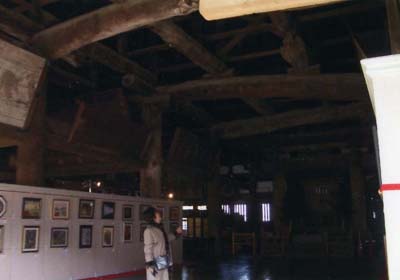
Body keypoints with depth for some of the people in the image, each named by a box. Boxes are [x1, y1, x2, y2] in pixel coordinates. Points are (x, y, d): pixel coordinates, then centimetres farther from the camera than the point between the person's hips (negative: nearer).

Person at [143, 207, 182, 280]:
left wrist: (176, 233, 18)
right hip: (155, 264, -9)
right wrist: (150, 264, -20)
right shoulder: (149, 231, -17)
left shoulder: (160, 229, 8)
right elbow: (148, 249, -19)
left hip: (163, 263, 9)